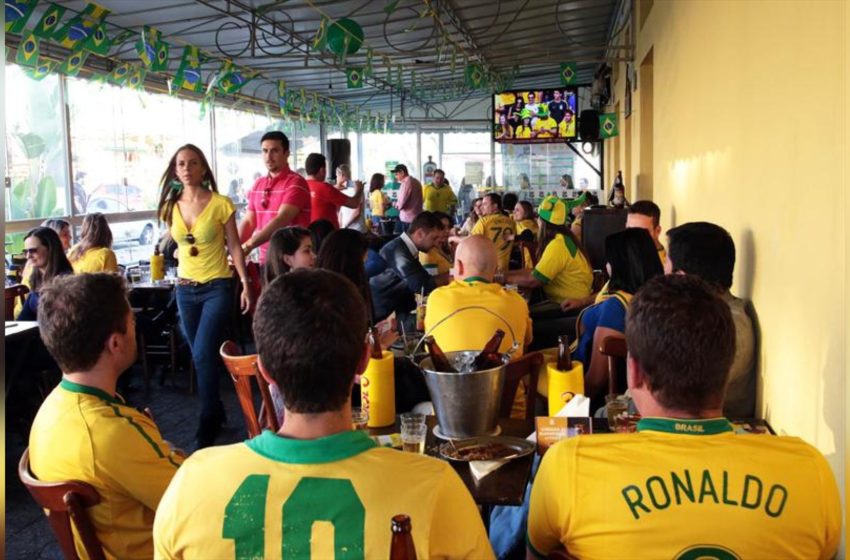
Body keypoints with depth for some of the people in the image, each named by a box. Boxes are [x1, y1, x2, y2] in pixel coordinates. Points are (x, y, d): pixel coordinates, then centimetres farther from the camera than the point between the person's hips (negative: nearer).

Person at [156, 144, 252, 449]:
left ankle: (207, 426, -2)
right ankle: (216, 413, 28)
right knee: (201, 357, 12)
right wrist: (180, 276, 14)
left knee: (203, 355, -13)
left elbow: (234, 247, -5)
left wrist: (246, 283, -7)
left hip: (217, 288, -5)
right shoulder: (171, 207, 4)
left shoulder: (220, 204, -9)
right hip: (186, 289, 5)